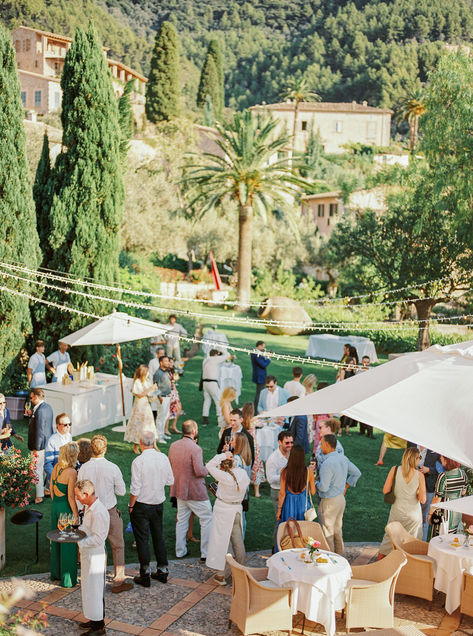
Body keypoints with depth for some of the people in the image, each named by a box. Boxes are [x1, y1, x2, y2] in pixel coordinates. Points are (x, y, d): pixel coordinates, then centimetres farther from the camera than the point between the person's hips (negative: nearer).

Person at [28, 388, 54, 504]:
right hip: (48, 443, 10)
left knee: (38, 470, -1)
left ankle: (39, 496, 5)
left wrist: (36, 449, -19)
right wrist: (32, 414, 10)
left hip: (41, 445, -10)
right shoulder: (48, 407, 6)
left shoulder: (40, 411, -24)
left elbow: (39, 431, -23)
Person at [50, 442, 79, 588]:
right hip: (66, 509, -8)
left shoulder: (56, 467, -1)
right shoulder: (71, 472, -23)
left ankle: (56, 573, 36)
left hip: (55, 506, 8)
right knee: (68, 543, 5)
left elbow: (51, 487, 10)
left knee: (56, 539, 21)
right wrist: (76, 514, -12)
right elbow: (71, 497, -21)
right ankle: (68, 579, 15)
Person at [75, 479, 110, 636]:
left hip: (95, 556, -10)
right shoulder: (89, 507, 7)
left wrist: (78, 542, -24)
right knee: (88, 587, 20)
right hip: (87, 554, 10)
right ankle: (95, 619, 34)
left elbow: (98, 538, -25)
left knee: (95, 590, 0)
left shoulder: (99, 512, -25)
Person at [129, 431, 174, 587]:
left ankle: (145, 575, 10)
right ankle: (162, 571, 24)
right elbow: (170, 481, 4)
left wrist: (131, 506, -5)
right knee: (158, 537, 17)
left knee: (142, 539, 5)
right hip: (158, 504, 5)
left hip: (141, 505, -5)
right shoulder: (163, 458, -5)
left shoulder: (138, 461, -19)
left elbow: (135, 488, -18)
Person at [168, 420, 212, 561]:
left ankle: (180, 551, 25)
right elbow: (199, 471, -23)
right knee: (207, 519, 6)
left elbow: (170, 465, 12)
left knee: (181, 520, 18)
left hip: (179, 489, 7)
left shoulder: (173, 446, 1)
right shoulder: (195, 448, -22)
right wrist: (207, 469, -4)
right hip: (195, 491, -7)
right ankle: (206, 553, 8)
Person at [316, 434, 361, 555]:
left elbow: (324, 487, -27)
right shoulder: (343, 458, 2)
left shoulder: (327, 464, -25)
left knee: (327, 533, 3)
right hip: (341, 499, 8)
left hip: (329, 502, -8)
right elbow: (357, 473, 15)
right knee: (338, 531, 20)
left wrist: (315, 482, -7)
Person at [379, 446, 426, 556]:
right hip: (413, 515, -2)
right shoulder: (419, 475, -14)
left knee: (390, 539, 19)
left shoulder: (394, 470, -12)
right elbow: (422, 500, -12)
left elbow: (385, 491, -8)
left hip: (397, 512, 2)